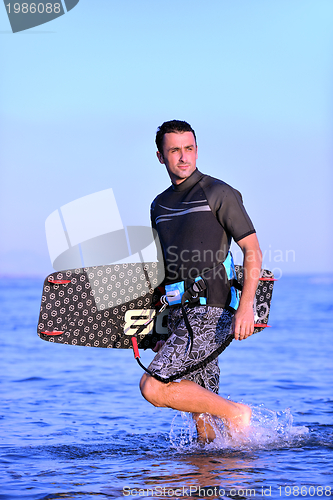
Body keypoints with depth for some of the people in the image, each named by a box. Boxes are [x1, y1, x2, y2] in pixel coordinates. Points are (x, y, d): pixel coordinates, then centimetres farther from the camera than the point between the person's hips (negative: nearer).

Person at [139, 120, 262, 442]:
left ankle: (235, 413, -5)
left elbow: (252, 251, -7)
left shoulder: (219, 193, -3)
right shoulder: (160, 205, 18)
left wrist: (245, 307, -20)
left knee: (153, 388, -18)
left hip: (210, 311, -7)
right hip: (179, 316, 7)